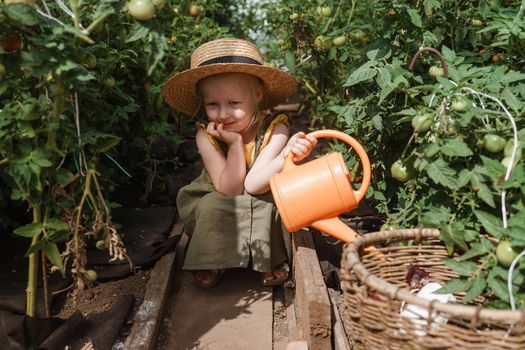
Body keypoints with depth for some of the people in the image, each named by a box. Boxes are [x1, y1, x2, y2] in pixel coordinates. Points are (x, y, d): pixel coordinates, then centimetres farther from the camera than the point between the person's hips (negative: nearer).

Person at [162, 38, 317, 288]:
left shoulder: (274, 128, -22)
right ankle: (211, 261, -5)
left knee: (266, 202, -31)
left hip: (264, 210, 0)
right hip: (219, 207, 1)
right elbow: (229, 190, -23)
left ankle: (272, 259, -7)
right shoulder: (206, 136, -20)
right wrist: (235, 143, -33)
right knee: (211, 205, -29)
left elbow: (253, 184, -30)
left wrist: (288, 154, -47)